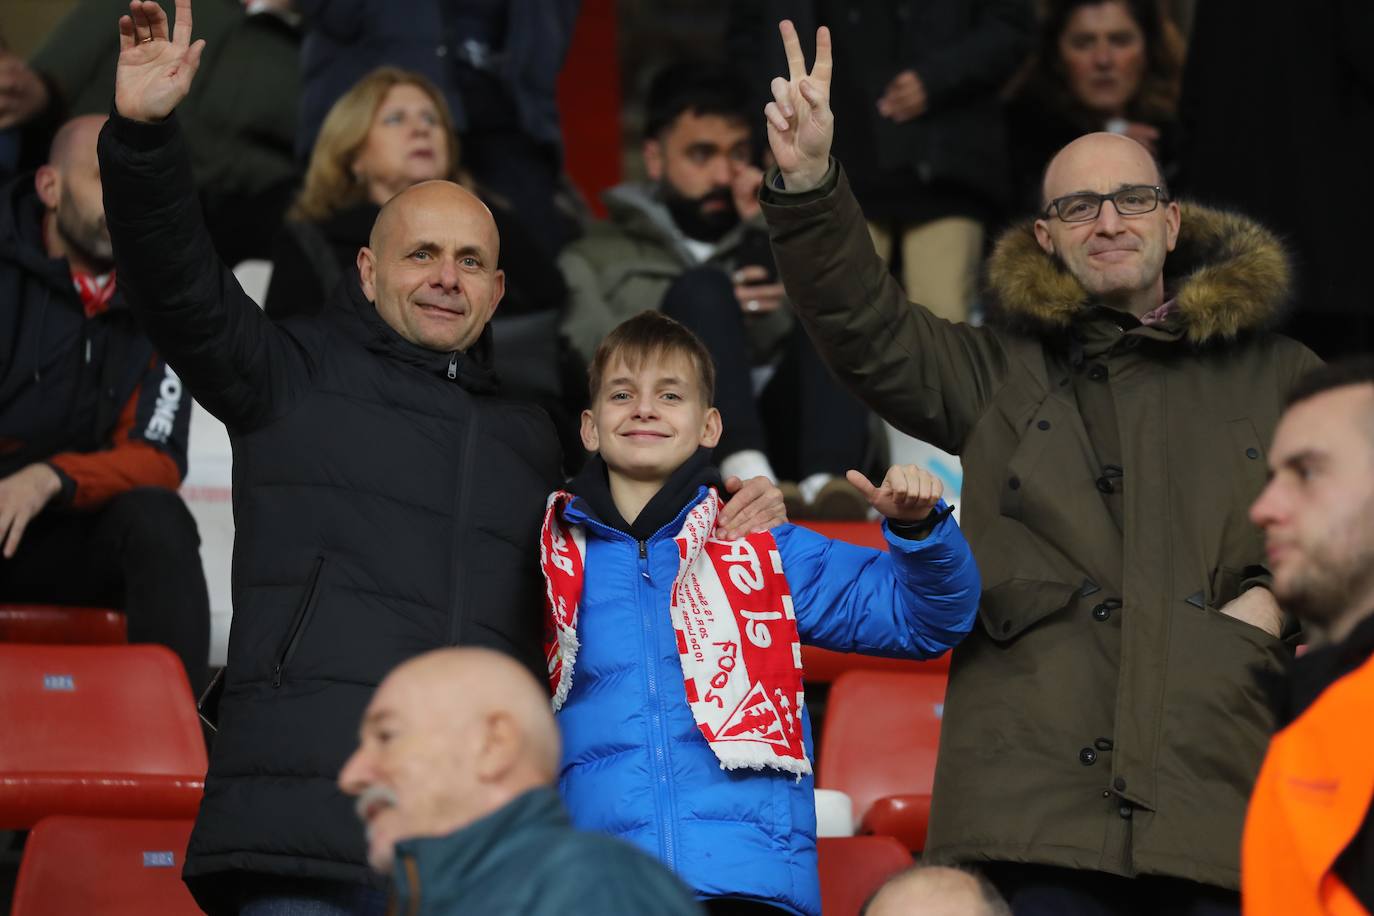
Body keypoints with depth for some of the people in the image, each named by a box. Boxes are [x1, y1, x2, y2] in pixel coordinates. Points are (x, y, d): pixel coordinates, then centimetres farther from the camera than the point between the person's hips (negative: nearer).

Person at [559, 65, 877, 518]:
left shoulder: (763, 246, 32)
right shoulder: (597, 260, 25)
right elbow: (584, 357, 2)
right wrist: (705, 313, -6)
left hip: (779, 442, 3)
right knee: (701, 288, -25)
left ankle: (824, 483, -48)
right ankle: (746, 476, -54)